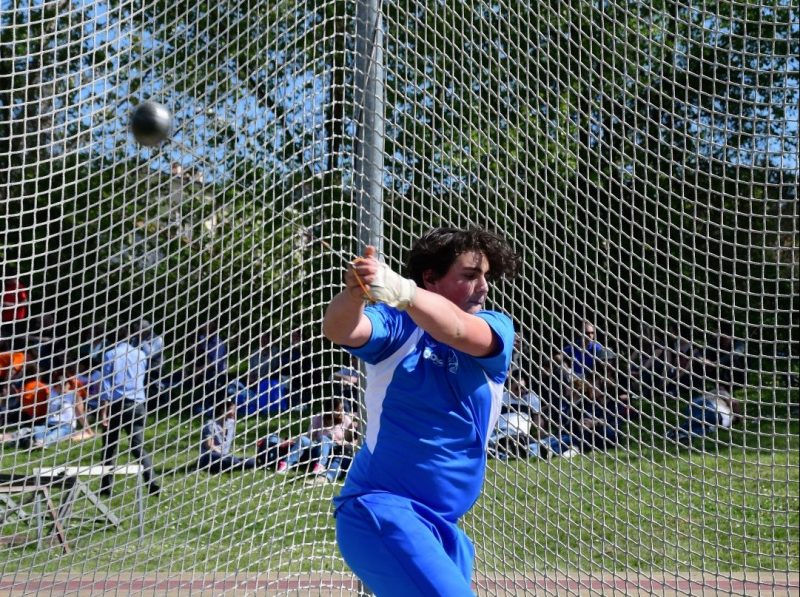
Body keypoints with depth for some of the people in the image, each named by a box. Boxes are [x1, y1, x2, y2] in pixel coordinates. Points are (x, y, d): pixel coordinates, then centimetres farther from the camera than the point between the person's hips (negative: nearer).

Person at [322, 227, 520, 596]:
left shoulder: (497, 329, 3)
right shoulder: (397, 324, -1)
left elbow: (456, 330, -19)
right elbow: (339, 330, -21)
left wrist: (403, 291, -39)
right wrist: (354, 292, -44)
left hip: (444, 524, 6)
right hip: (379, 510, -6)